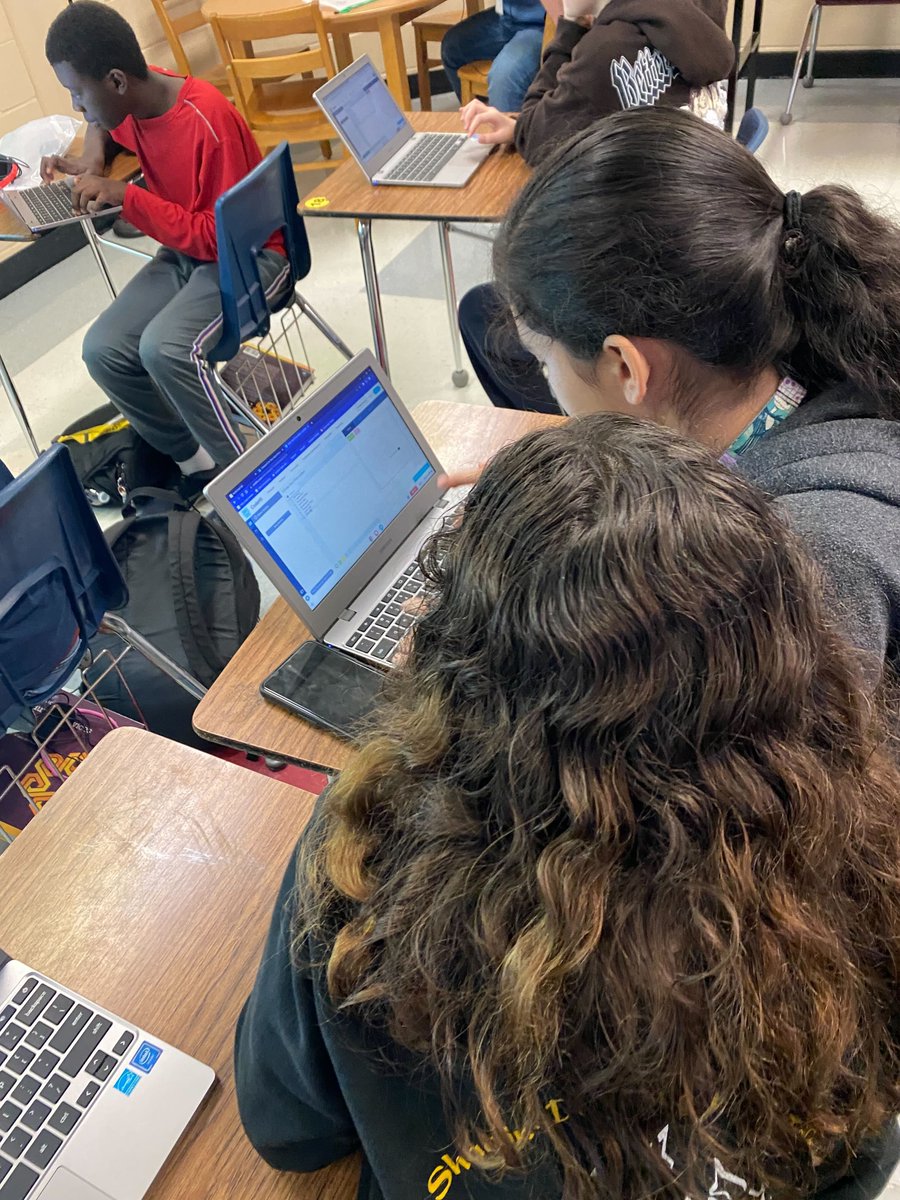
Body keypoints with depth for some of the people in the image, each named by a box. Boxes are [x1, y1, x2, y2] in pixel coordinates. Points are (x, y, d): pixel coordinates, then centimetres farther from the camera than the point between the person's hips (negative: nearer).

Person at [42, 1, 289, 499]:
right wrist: (91, 160, 2)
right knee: (103, 351, -13)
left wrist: (124, 196, -23)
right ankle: (194, 458, 2)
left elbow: (225, 237, -24)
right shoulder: (129, 102, -2)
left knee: (164, 348, -32)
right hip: (185, 251, 8)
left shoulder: (209, 121, -25)